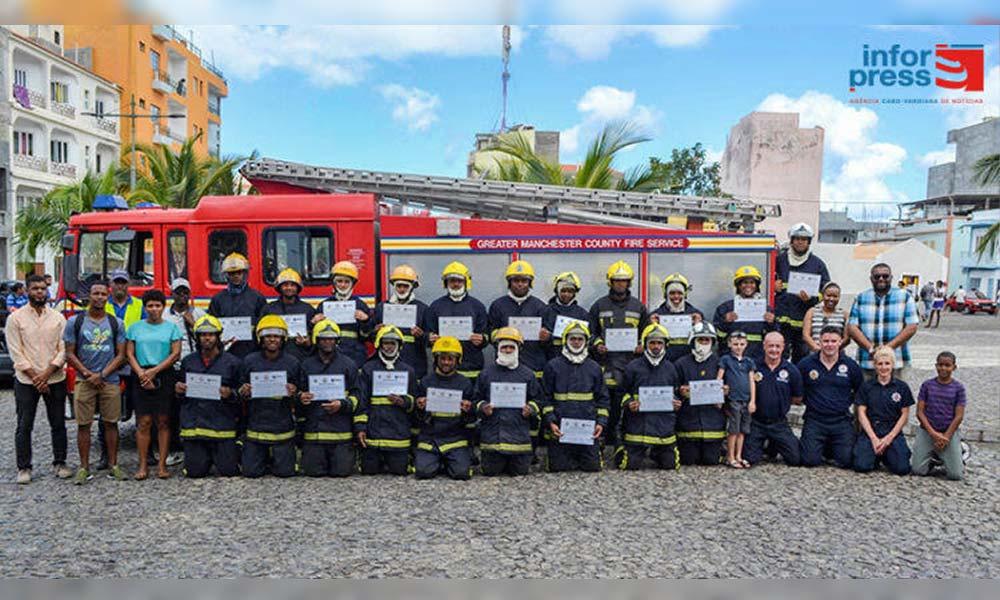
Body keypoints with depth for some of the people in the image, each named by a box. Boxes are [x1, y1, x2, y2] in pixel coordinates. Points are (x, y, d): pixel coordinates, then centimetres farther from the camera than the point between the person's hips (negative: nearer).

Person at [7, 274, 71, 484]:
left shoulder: (58, 317, 5)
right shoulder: (15, 318, -1)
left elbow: (63, 350, 0)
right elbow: (16, 353, -5)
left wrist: (46, 374, -12)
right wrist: (35, 378, -11)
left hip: (55, 380, 2)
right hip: (26, 381, -1)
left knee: (58, 424, 8)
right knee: (24, 426, 4)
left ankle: (59, 463, 19)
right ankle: (24, 468, 15)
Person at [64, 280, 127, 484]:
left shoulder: (116, 323, 6)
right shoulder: (75, 322, 3)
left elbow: (121, 355, 3)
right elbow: (70, 354, 1)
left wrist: (102, 375, -9)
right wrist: (88, 374, -9)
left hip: (110, 381, 1)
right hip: (84, 381, -1)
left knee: (110, 423, 4)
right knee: (83, 425, 2)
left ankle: (113, 465, 11)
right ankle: (84, 468, 9)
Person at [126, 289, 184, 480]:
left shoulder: (171, 327, 6)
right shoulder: (135, 328, 11)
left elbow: (176, 354, 0)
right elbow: (130, 354, 6)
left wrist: (154, 371, -10)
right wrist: (142, 374, -9)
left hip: (165, 377, -1)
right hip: (142, 378, 1)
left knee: (163, 422, 1)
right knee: (143, 422, -1)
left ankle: (162, 464, 4)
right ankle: (143, 465, 3)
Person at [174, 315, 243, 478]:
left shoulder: (232, 362, 0)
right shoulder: (188, 361, 10)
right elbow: (179, 390, 20)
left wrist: (230, 394, -19)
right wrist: (178, 390, -3)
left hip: (222, 425, -2)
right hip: (193, 424, 3)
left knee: (228, 471, -2)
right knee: (194, 472, 3)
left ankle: (235, 451, 31)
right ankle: (208, 457, 35)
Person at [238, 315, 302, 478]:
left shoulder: (292, 363, -1)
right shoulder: (249, 361, 1)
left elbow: (300, 395, 7)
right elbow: (240, 393, 10)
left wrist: (294, 393, -15)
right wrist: (243, 392, -12)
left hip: (283, 428, -1)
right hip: (255, 426, 1)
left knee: (285, 472, 2)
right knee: (251, 472, 2)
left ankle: (279, 457, 34)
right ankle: (264, 457, 34)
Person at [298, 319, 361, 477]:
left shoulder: (348, 364, 5)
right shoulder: (306, 365, 10)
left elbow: (355, 395, 5)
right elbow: (300, 394, 18)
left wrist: (342, 404, -13)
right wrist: (301, 398, -5)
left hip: (340, 430, -1)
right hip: (313, 430, 2)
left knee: (341, 471, -3)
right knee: (313, 471, 0)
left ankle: (345, 453, 29)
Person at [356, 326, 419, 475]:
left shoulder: (408, 371, 11)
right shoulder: (368, 368, 7)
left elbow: (414, 402, 13)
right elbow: (361, 400, 4)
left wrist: (403, 402, -9)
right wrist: (360, 427, -3)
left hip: (399, 433, 1)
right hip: (373, 430, 0)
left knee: (399, 470, 0)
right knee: (369, 470, 2)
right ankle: (378, 461, 33)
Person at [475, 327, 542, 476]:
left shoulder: (527, 374, 8)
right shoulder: (486, 373, 7)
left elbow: (536, 399, 13)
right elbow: (476, 399, 11)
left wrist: (531, 409, -7)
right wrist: (482, 408, -9)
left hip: (519, 433, 0)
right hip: (492, 434, 0)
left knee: (520, 471, 3)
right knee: (490, 471, 3)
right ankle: (495, 458, 35)